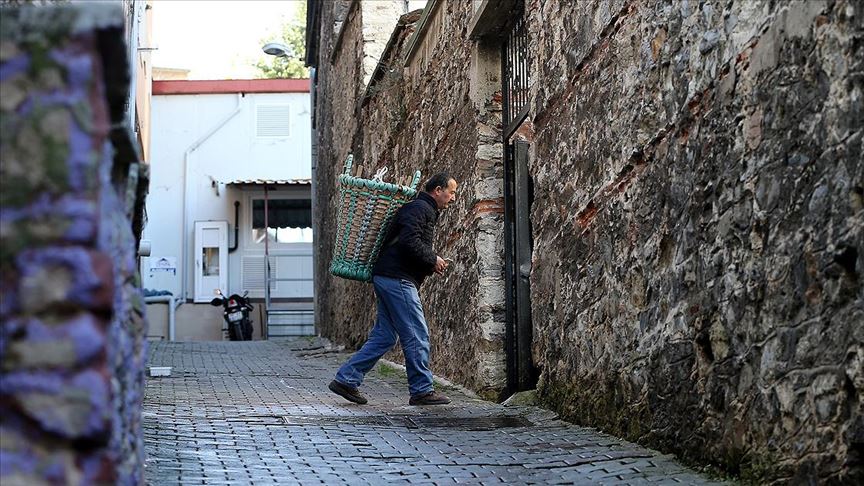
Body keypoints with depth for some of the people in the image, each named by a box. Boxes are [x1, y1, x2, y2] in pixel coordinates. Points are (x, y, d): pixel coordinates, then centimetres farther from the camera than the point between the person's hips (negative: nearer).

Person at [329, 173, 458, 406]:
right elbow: (410, 242, -23)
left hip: (387, 279, 11)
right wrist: (433, 260, -12)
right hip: (397, 279, -11)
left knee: (384, 336, 10)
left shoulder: (425, 210, 24)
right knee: (417, 336, -5)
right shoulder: (419, 208, -9)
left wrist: (431, 263, 11)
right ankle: (422, 391, 1)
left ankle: (346, 379, 9)